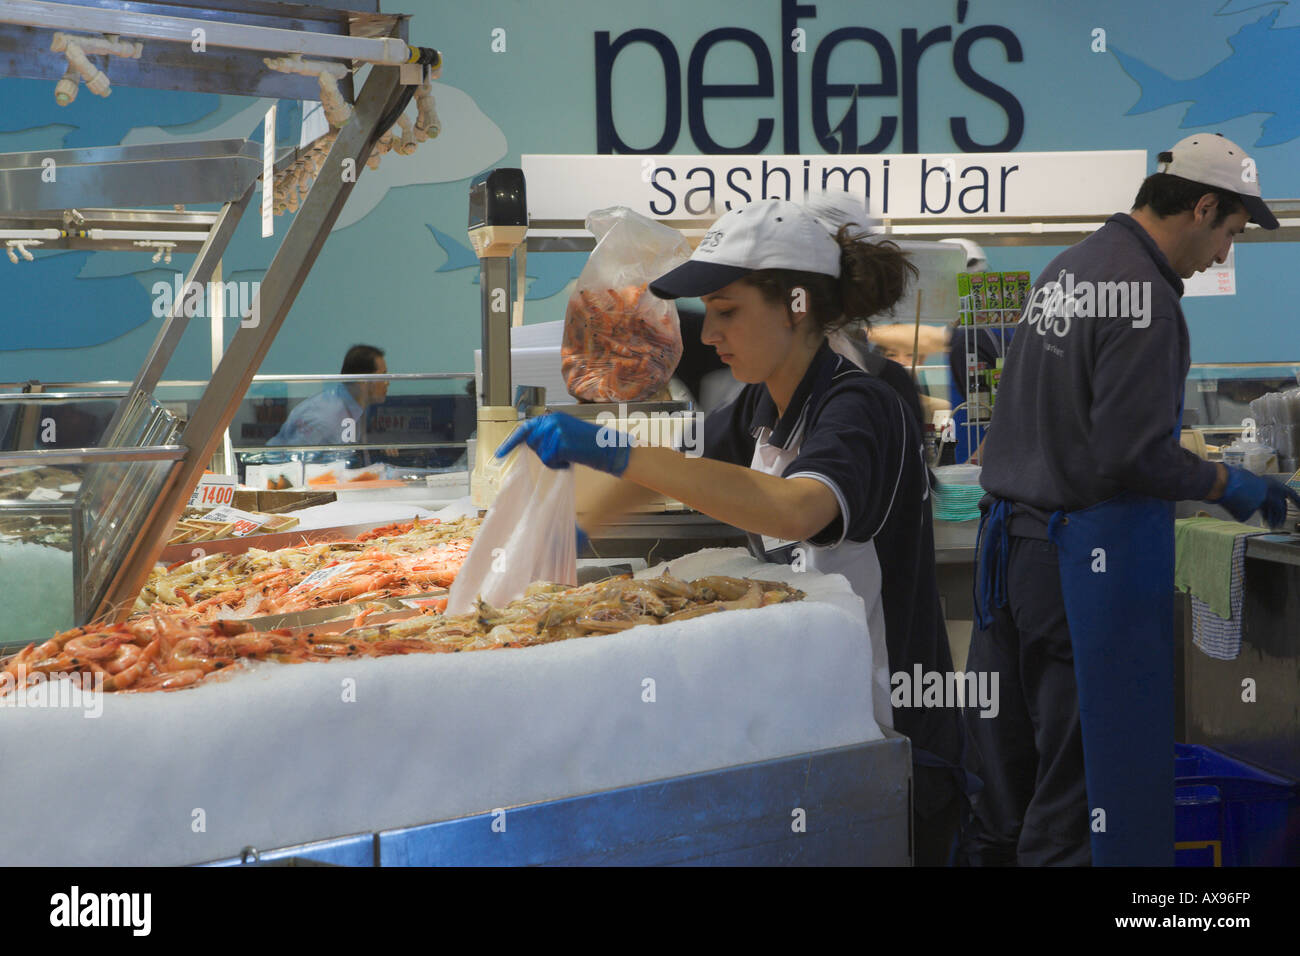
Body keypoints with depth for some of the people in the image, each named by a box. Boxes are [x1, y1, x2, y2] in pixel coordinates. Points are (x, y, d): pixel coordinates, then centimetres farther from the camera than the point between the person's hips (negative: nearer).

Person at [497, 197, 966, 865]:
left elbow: (797, 509, -41)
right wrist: (577, 527, 3)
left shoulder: (860, 409, -20)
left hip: (889, 743, -8)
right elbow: (681, 466, 22)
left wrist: (611, 452, -42)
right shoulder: (757, 409, 5)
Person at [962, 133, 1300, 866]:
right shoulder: (1145, 296, -15)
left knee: (1009, 755, 14)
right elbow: (1132, 455, -20)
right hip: (1090, 555, -9)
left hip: (1013, 536, 9)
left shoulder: (1068, 269, 12)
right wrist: (1228, 486, -5)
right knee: (1087, 761, -1)